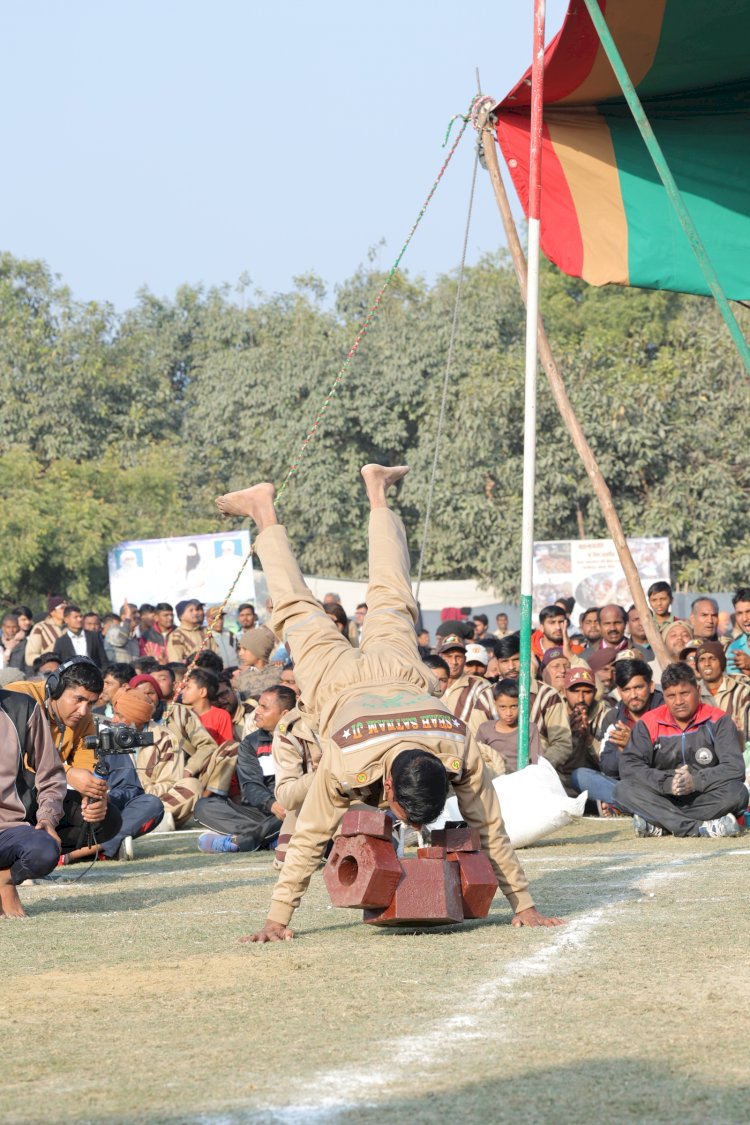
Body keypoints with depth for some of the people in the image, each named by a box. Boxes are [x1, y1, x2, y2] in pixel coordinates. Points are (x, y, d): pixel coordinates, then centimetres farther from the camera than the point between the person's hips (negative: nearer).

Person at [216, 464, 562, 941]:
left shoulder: (461, 753, -41)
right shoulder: (347, 765, -46)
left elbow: (491, 829, -30)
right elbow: (308, 840, -36)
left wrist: (525, 906, -26)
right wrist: (276, 920, -33)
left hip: (402, 674, 2)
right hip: (341, 682, -2)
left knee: (391, 604, 30)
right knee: (298, 611, 25)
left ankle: (377, 491, 47)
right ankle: (264, 512, 42)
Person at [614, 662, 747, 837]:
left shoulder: (717, 721, -1)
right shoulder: (648, 723, 2)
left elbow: (735, 769, -10)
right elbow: (628, 766, -9)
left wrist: (695, 782, -24)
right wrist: (666, 783, -24)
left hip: (706, 799, -1)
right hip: (664, 799, 1)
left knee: (737, 792, -31)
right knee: (623, 789, -25)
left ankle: (658, 825, -31)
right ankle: (702, 827, -36)